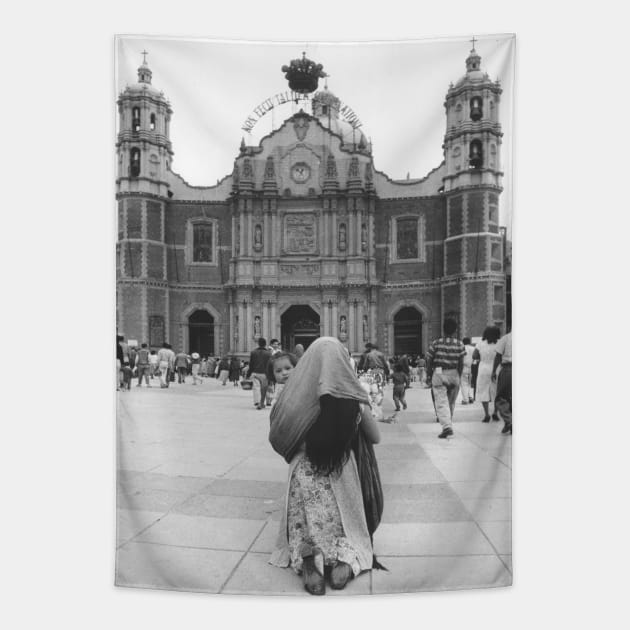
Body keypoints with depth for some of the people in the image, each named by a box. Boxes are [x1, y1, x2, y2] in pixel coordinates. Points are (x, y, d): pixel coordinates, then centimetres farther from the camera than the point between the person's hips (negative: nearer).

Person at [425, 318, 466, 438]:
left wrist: (428, 376, 8)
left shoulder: (436, 343, -3)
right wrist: (458, 376, 10)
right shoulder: (459, 344, 0)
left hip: (439, 374, -2)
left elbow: (429, 362, -1)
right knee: (451, 402, 16)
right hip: (454, 374, 2)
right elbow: (461, 363, 0)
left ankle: (447, 426, -18)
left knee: (441, 402, -4)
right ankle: (448, 423, 25)